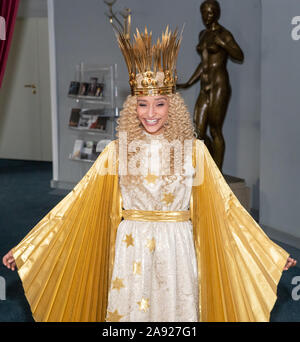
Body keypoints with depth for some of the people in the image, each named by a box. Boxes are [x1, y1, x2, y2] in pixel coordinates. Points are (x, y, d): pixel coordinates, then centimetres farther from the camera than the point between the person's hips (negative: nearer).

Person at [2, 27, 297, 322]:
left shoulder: (194, 150, -2)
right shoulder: (117, 150, -2)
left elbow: (226, 204, 1)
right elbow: (78, 201, -2)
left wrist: (272, 254, 1)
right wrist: (25, 249, -6)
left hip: (177, 250, 0)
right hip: (131, 249, 0)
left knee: (176, 309, 10)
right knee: (128, 310, 11)